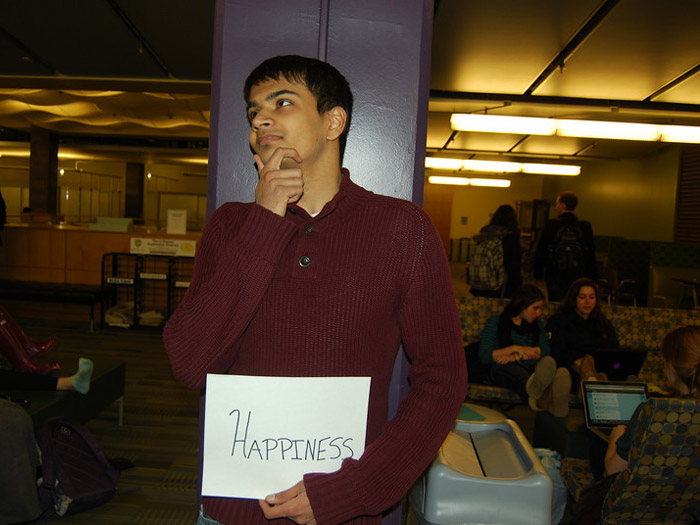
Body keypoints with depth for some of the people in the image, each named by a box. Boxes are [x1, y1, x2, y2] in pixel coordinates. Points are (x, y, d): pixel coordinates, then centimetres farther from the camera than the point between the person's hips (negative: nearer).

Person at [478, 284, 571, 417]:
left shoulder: (537, 324, 25)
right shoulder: (495, 322, 10)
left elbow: (545, 351, 7)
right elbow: (484, 357, -1)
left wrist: (516, 357, -8)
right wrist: (515, 348, -10)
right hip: (503, 370, -3)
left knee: (549, 363, -34)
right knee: (514, 369, -41)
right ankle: (541, 399, -76)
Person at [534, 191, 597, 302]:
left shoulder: (551, 225, -7)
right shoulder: (585, 227, 0)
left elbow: (541, 252, -3)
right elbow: (591, 256, 4)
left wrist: (538, 275, 7)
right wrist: (593, 280, 11)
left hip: (555, 279, -2)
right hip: (578, 279, 2)